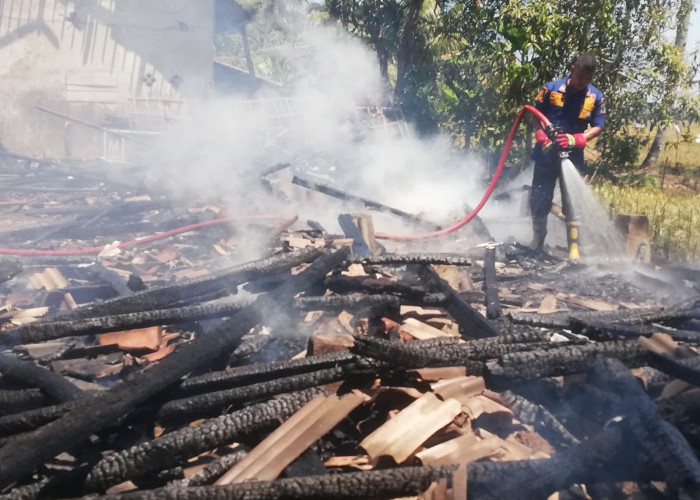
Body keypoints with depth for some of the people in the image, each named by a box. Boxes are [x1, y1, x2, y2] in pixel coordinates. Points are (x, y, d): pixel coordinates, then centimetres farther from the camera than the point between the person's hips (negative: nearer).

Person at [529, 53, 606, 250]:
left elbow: (598, 127, -2)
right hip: (547, 154, 0)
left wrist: (576, 139, -19)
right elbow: (536, 115, 1)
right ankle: (538, 239, 22)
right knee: (539, 199, 6)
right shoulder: (551, 88, -5)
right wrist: (542, 138, -15)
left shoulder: (596, 97, -2)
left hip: (573, 156, 0)